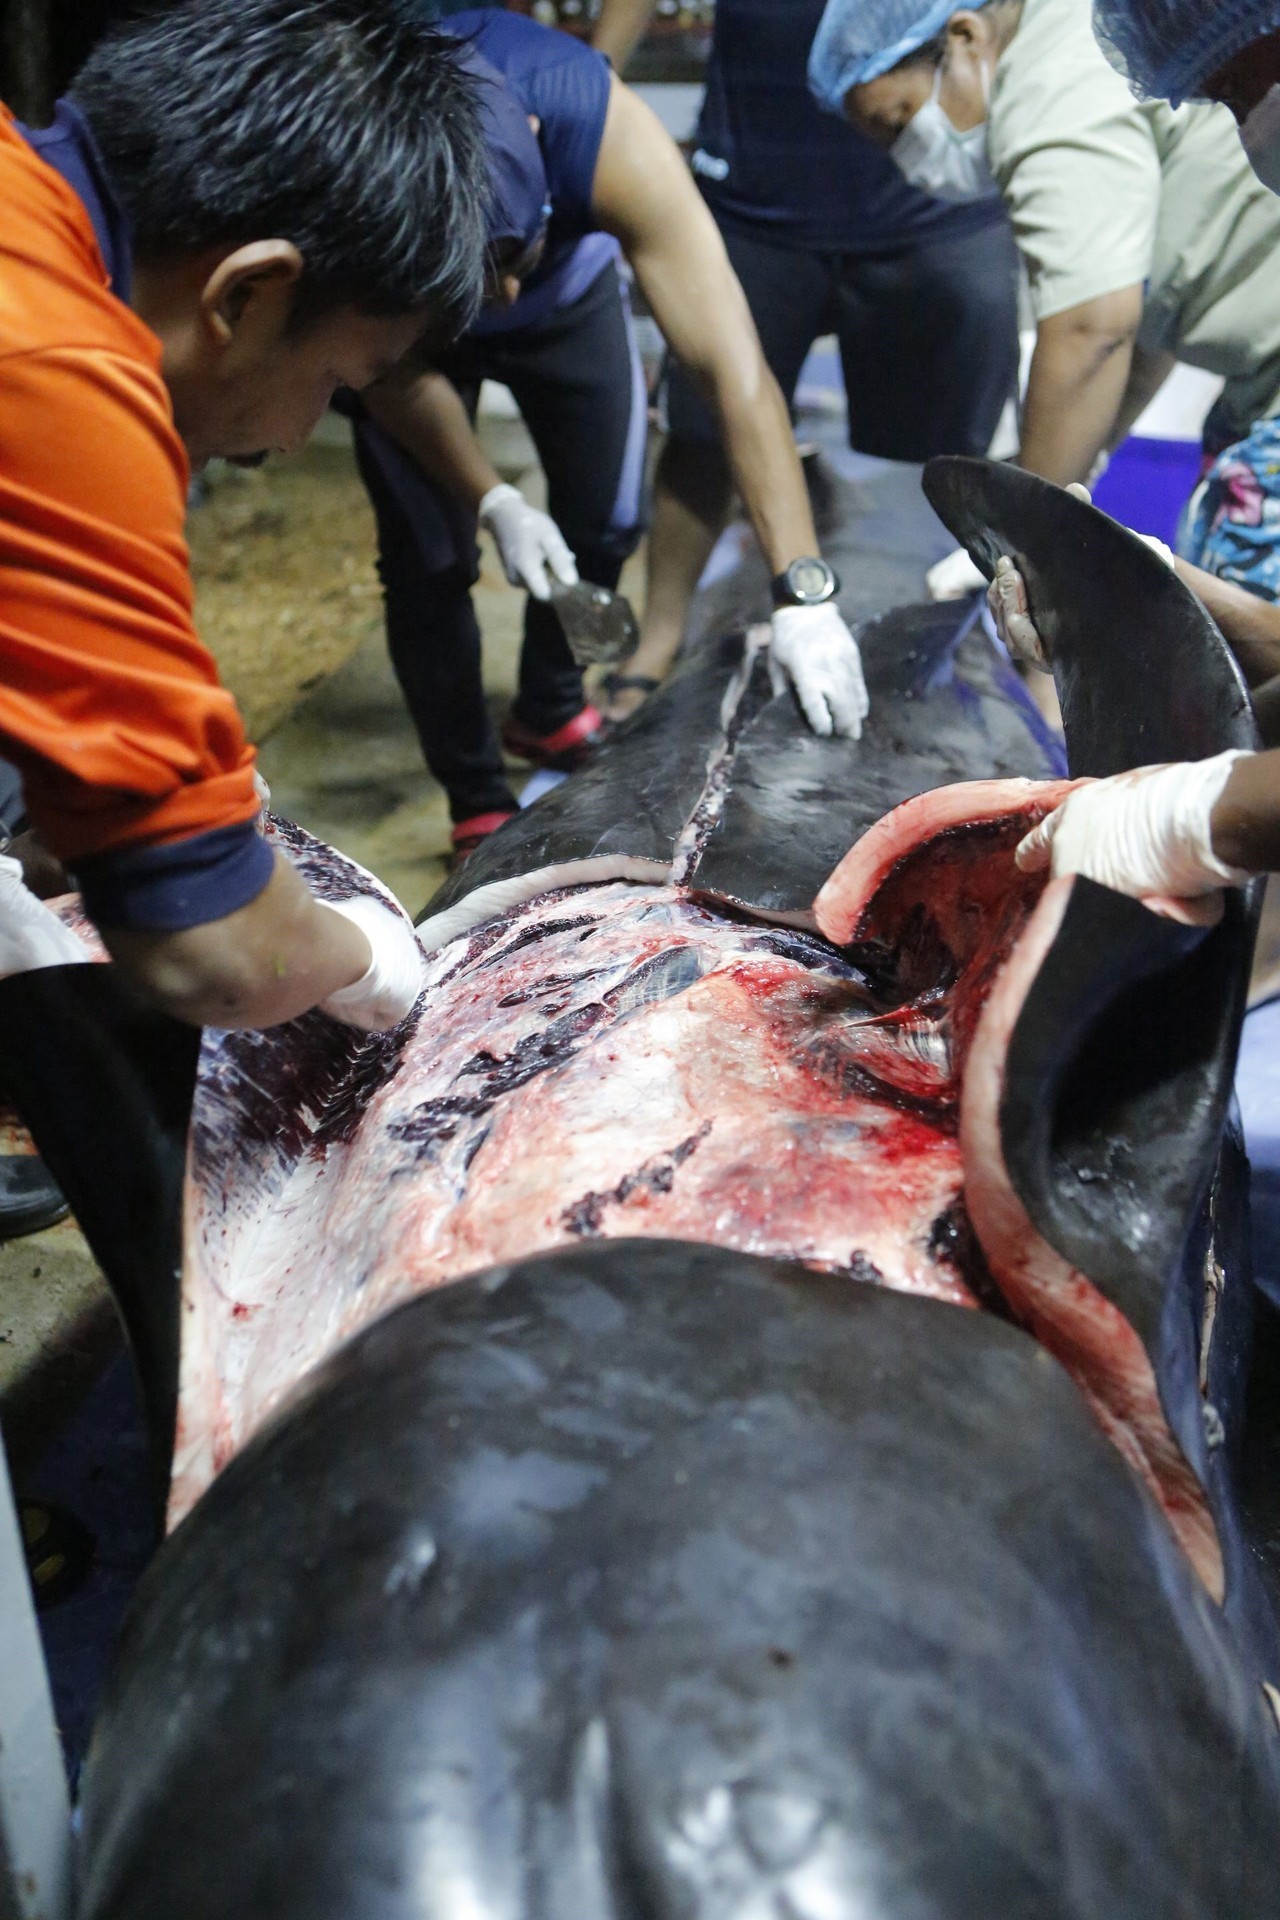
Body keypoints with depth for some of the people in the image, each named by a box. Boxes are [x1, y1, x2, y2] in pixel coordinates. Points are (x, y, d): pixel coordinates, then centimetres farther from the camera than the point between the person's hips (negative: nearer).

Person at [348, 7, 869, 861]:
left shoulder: (604, 129, -42)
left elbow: (735, 369, -47)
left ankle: (548, 712, 33)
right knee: (430, 558, -11)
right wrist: (492, 502, -32)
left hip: (570, 290, 1)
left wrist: (805, 592, -54)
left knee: (603, 521, 4)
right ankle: (478, 806, 8)